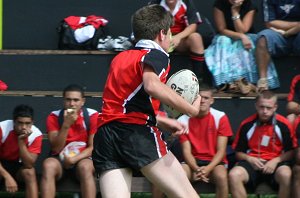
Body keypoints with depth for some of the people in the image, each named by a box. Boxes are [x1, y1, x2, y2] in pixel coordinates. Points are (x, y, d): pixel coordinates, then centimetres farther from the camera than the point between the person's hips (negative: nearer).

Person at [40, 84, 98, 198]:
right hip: (60, 160, 1)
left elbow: (92, 147, -5)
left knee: (85, 166, -36)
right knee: (48, 165, -33)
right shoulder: (54, 117, -3)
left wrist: (74, 159, -20)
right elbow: (56, 149, -10)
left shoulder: (92, 116, -6)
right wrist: (66, 125, -22)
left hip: (82, 159, -1)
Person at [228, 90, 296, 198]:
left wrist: (276, 161, -14)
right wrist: (250, 159, -9)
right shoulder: (247, 125, 2)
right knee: (234, 175, -30)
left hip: (276, 162, -1)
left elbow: (291, 152, 3)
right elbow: (239, 152, 11)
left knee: (286, 175, -37)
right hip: (253, 163, 1)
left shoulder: (283, 125, -2)